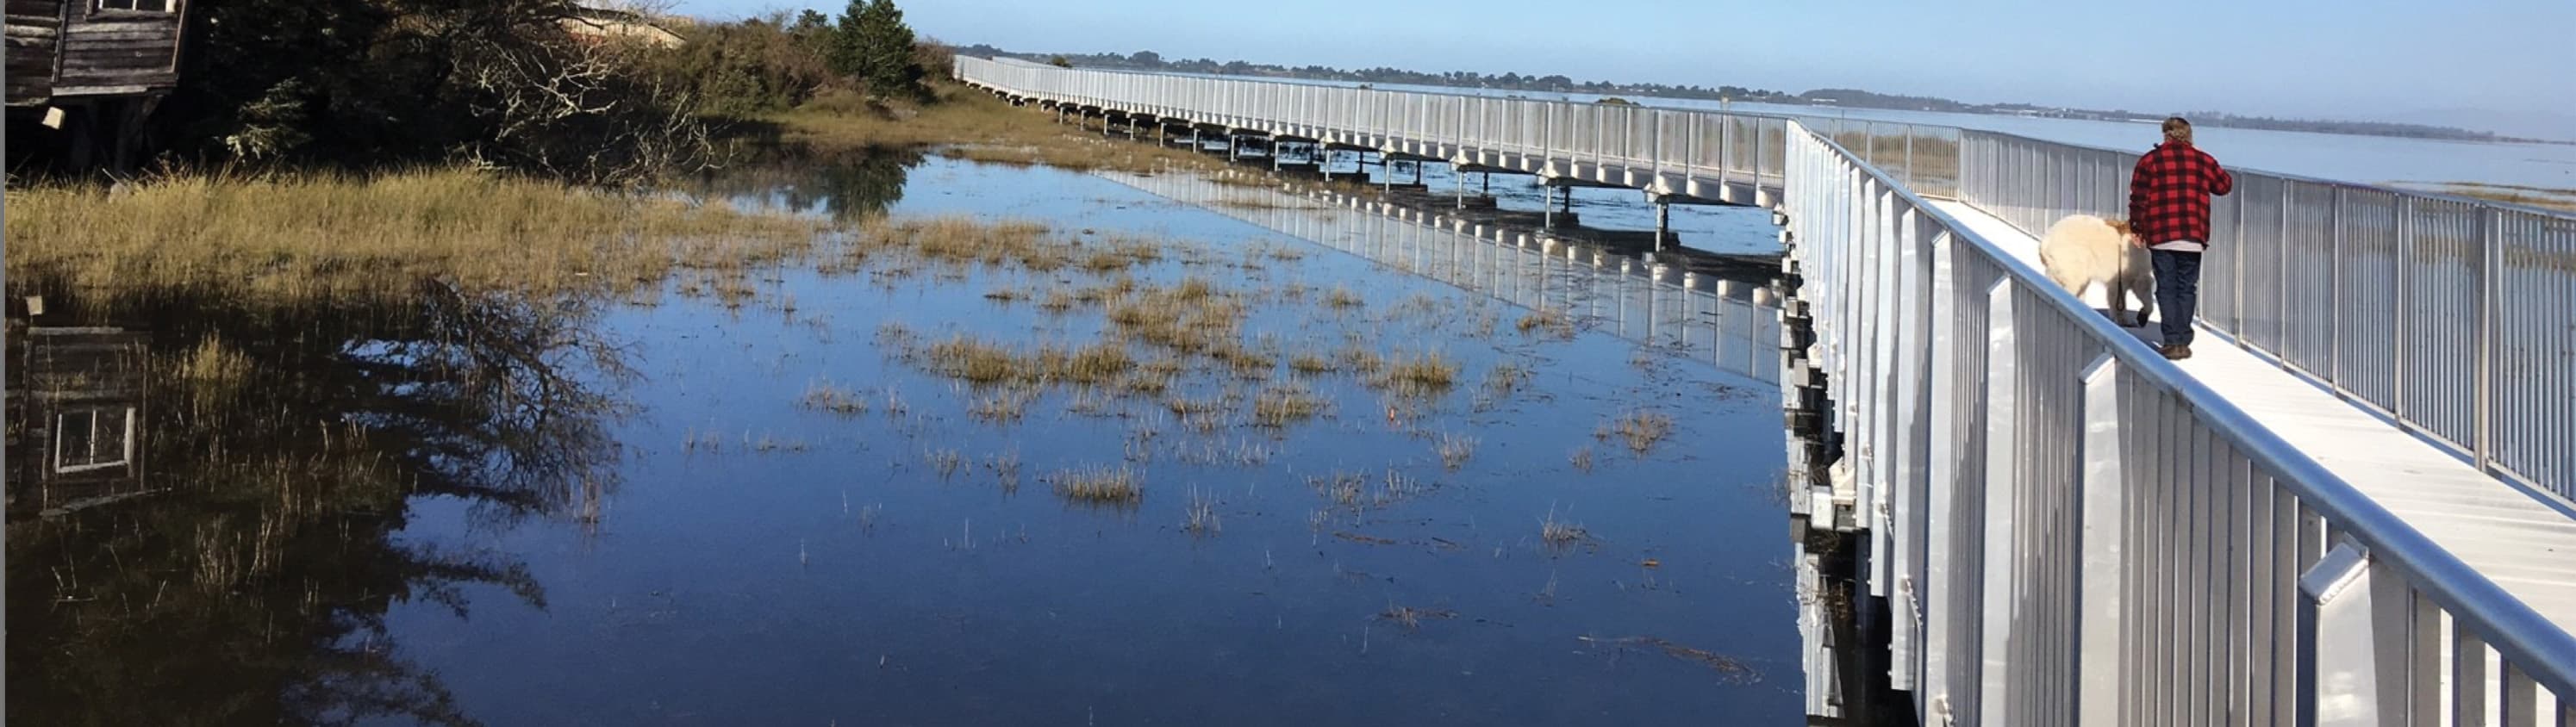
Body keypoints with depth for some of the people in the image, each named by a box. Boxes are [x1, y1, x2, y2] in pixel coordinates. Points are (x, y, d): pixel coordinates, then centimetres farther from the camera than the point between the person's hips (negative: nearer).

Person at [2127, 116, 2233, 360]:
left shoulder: (2150, 160, 0)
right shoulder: (2202, 160, 5)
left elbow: (2138, 199, -2)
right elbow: (2225, 185, 18)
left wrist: (2136, 229, 8)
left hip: (2160, 236, -1)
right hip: (2193, 236, 1)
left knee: (2166, 289, 3)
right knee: (2187, 289, 9)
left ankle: (2172, 342, -3)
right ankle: (2183, 342, 5)